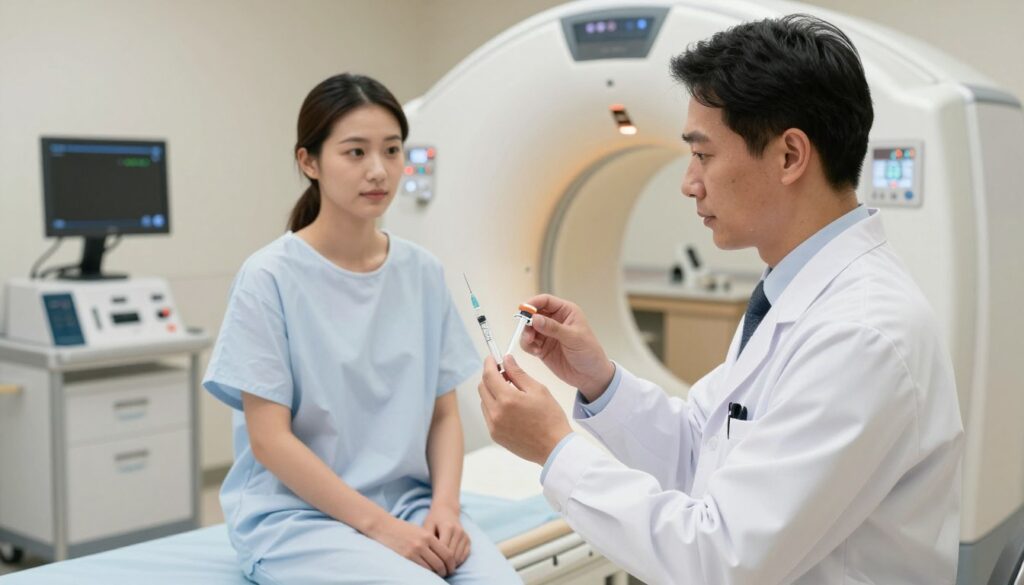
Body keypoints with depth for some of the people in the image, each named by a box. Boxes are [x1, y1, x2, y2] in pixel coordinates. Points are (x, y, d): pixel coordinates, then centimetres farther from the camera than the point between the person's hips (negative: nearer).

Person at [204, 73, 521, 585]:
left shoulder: (422, 273, 4)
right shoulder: (270, 278, -9)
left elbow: (444, 414, 7)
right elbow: (269, 439, -11)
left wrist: (445, 507, -10)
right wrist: (377, 525, -16)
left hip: (407, 503, 4)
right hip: (294, 514, -4)